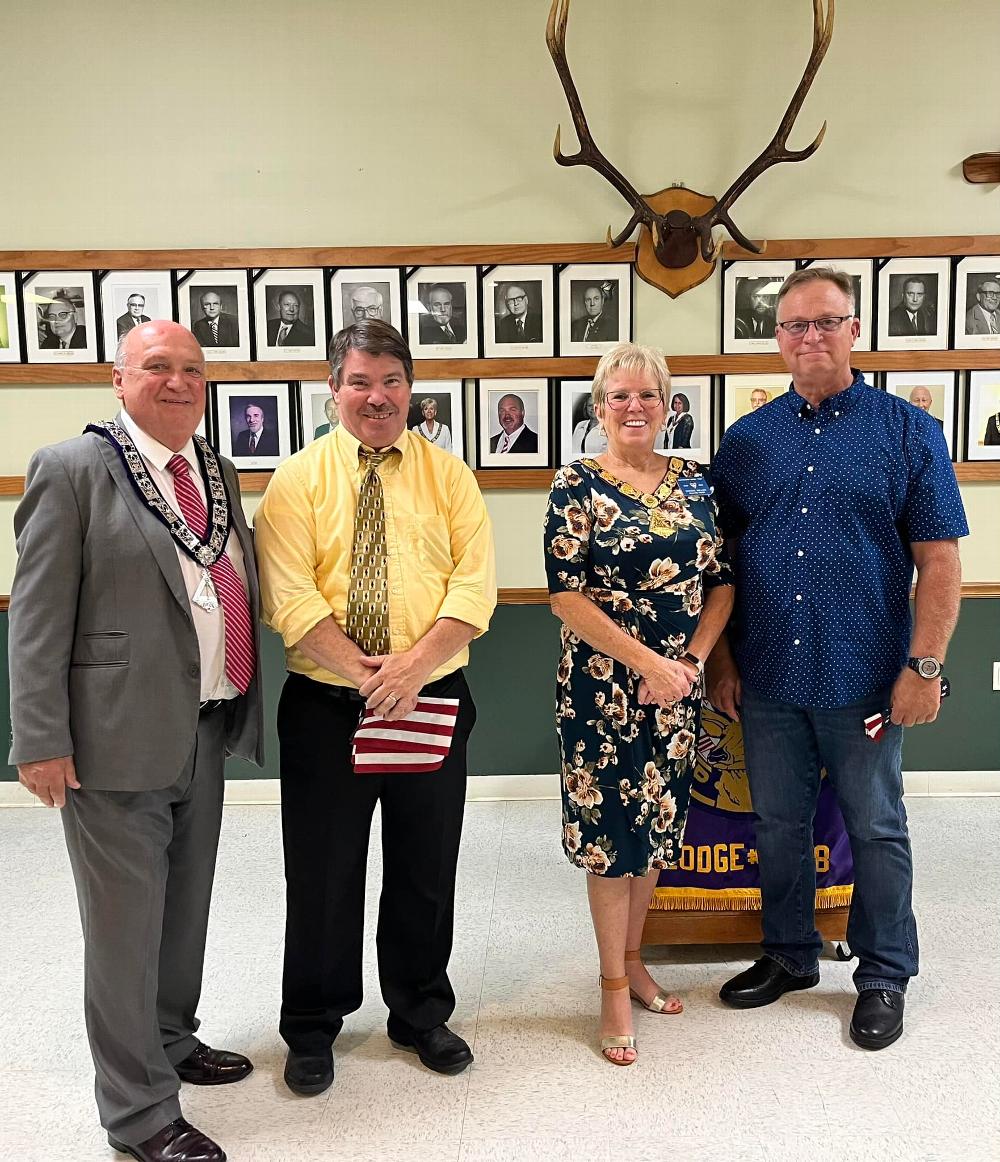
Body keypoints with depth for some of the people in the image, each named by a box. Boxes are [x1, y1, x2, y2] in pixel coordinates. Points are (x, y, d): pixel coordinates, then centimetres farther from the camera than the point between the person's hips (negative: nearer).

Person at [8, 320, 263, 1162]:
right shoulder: (72, 469, -9)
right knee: (126, 926, 6)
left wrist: (241, 702, 12)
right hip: (117, 737, -7)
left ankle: (171, 1040, 44)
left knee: (187, 906, 21)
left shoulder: (218, 472, 11)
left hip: (205, 731, 7)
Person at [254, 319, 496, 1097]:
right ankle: (313, 1027, 32)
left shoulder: (448, 475, 3)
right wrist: (364, 674, -18)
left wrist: (411, 667, -18)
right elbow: (290, 597, -10)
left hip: (431, 702, 1)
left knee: (426, 870, 14)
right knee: (322, 871, 11)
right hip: (324, 705, -1)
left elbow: (474, 586, -5)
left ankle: (421, 1016, 36)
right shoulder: (298, 478, 0)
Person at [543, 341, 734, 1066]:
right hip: (602, 682, -4)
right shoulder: (578, 486, -7)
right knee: (610, 826, 3)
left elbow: (722, 582, 6)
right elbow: (567, 597, -12)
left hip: (677, 684, 5)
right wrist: (646, 662, -16)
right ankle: (614, 988, 20)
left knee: (658, 820, 15)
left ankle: (633, 958, 35)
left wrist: (690, 661, -8)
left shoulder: (694, 482, 6)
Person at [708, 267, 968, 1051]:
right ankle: (790, 956, 35)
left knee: (876, 831, 11)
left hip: (865, 679, -3)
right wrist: (721, 660, 3)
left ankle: (884, 975, 29)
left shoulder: (908, 431, -2)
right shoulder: (747, 439, 6)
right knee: (780, 826, 16)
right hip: (767, 680, 3)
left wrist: (924, 666, -11)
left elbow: (939, 560, -4)